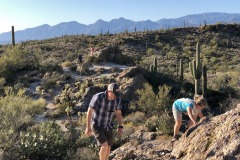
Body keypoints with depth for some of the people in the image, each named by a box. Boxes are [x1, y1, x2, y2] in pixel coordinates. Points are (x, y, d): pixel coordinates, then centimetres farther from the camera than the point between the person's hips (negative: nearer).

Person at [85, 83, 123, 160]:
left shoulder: (117, 99, -12)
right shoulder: (98, 97, -28)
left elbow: (118, 113, 1)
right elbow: (89, 111, -19)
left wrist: (120, 127, -5)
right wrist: (88, 127, -16)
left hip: (108, 126, 5)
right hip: (97, 126, -5)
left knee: (108, 148, 11)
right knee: (104, 146, -17)